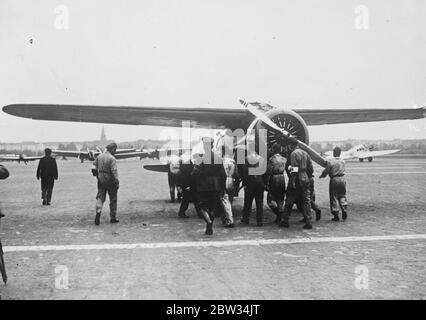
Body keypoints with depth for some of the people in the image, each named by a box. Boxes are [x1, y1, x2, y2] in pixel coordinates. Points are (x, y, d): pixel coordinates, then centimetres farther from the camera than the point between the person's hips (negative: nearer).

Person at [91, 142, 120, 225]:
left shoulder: (99, 156, 5)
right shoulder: (112, 158, -15)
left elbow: (94, 167, 8)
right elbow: (114, 171, -21)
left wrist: (97, 175, 19)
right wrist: (117, 182, -19)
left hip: (101, 180, 5)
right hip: (110, 180, -5)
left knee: (100, 197, 6)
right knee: (113, 199, 8)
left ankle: (98, 212, -20)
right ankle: (113, 218, 14)